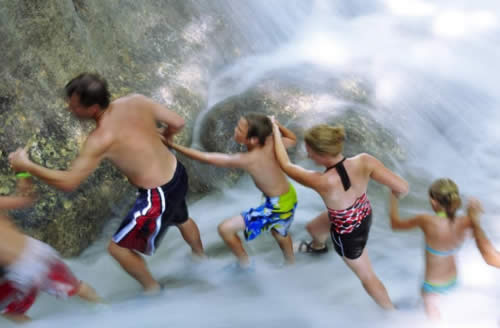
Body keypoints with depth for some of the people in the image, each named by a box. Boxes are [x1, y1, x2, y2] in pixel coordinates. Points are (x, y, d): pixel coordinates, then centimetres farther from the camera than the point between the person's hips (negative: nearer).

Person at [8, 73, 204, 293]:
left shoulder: (101, 139, -25)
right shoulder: (137, 101, -9)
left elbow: (69, 182, -22)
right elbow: (177, 123, -1)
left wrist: (26, 165, -9)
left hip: (158, 196, -8)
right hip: (177, 175, 8)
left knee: (118, 248, 13)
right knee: (181, 219, 38)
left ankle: (152, 289, 34)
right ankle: (200, 256, 66)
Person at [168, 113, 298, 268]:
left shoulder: (245, 160, -33)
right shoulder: (271, 143, -15)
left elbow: (205, 158, -25)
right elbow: (292, 139, 9)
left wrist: (173, 145, -20)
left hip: (277, 206, -8)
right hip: (289, 196, 8)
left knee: (225, 229, -3)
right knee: (279, 232, 36)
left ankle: (244, 264, 23)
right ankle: (290, 263, 64)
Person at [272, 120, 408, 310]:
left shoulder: (324, 182, -43)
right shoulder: (364, 162, -32)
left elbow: (285, 165, -27)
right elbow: (402, 188, -30)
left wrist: (275, 131, -13)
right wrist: (393, 195, -5)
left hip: (348, 235, -6)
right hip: (363, 216, 6)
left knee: (366, 276, 23)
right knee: (314, 228, 35)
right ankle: (318, 247, 72)